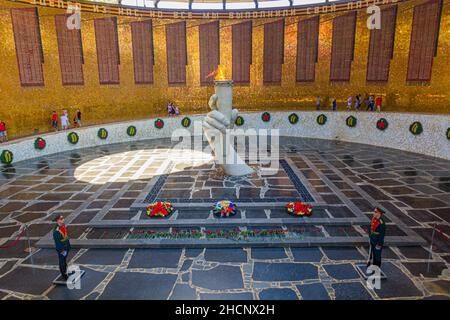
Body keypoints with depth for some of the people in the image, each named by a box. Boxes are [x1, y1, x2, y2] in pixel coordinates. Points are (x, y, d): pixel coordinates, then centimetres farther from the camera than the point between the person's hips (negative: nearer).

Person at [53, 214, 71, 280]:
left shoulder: (64, 225, -5)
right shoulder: (56, 230, -29)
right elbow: (57, 242, -23)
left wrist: (68, 243, 15)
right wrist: (62, 251, -17)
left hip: (67, 246, 7)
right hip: (61, 248, -7)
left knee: (65, 259, 24)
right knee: (62, 261, 11)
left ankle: (65, 272, 42)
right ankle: (64, 275, 28)